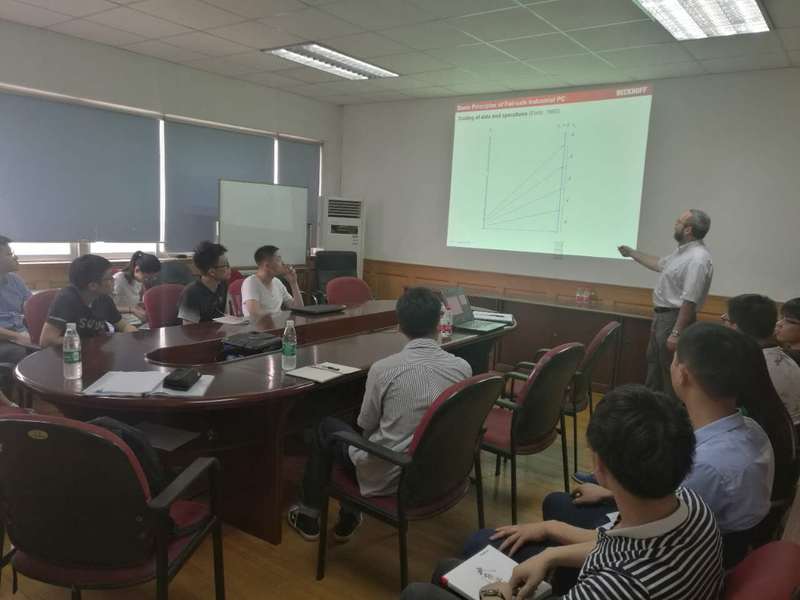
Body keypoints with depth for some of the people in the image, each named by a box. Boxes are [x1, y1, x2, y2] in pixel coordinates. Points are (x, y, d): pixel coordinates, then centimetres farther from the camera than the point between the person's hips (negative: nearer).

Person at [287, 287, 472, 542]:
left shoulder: (383, 368, -20)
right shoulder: (463, 368, -10)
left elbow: (366, 425, -6)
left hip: (388, 475, -4)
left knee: (327, 427, 21)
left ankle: (308, 516, 34)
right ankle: (349, 518, 38)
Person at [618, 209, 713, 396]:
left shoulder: (698, 259, -24)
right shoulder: (683, 251, 9)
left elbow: (690, 302, -28)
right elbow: (659, 264, 29)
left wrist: (676, 333, -29)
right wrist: (632, 253, 35)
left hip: (674, 318, -11)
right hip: (661, 315, 11)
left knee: (671, 372, -1)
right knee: (654, 363, 21)